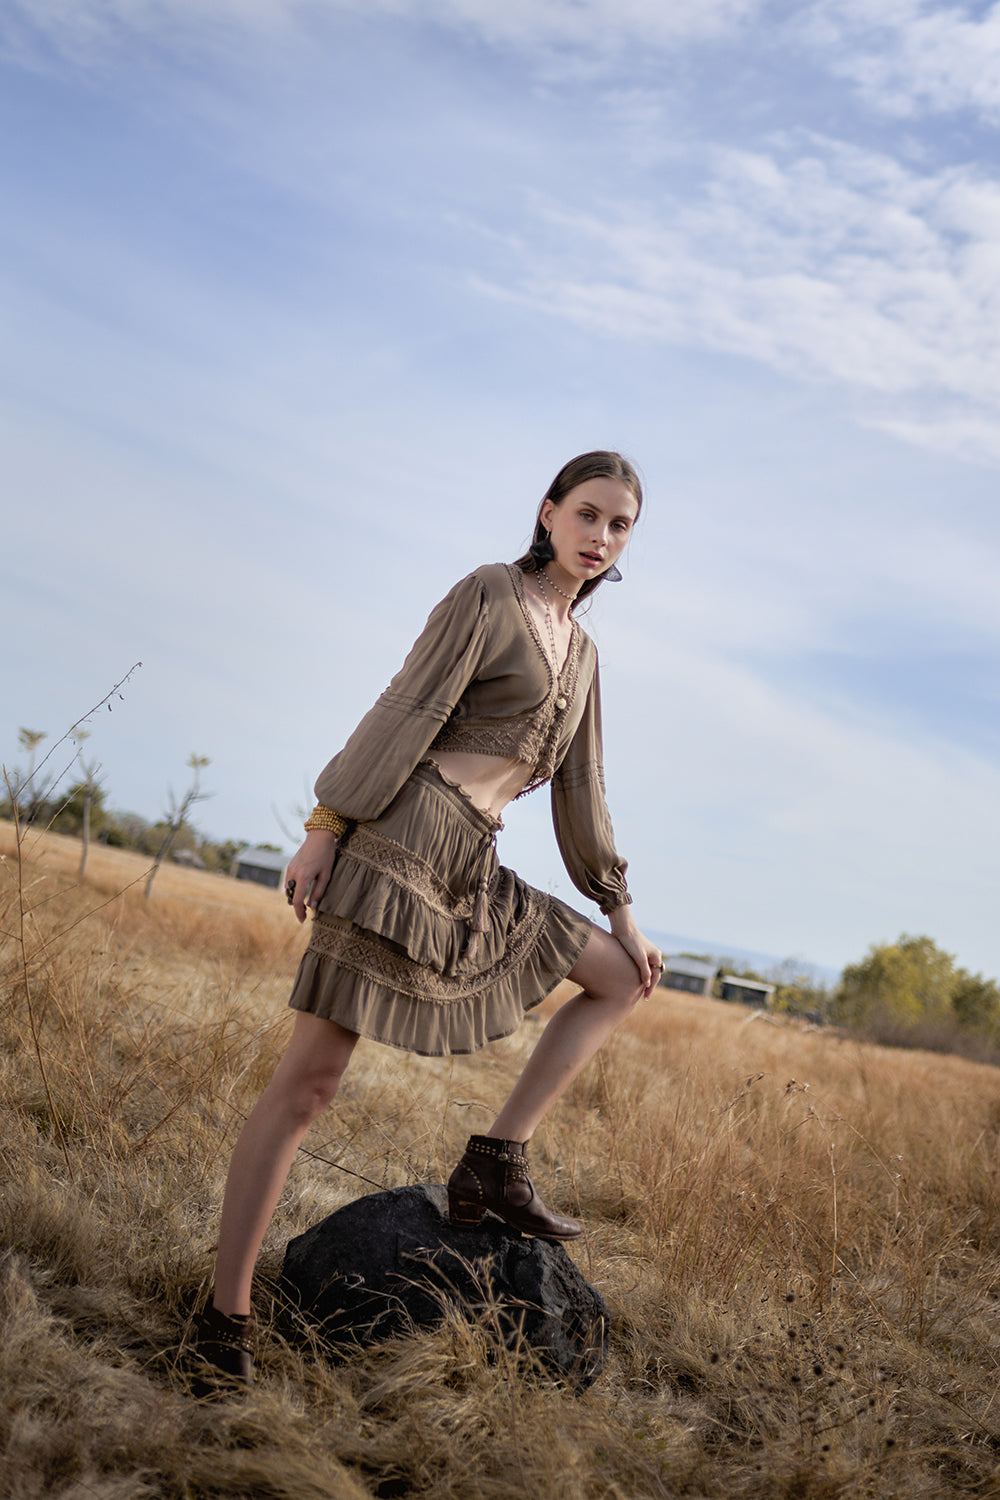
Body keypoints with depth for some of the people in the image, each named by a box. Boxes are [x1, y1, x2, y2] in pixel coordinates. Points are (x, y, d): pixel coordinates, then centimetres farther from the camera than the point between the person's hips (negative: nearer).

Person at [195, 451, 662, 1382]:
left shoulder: (581, 655, 20)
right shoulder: (488, 592, 0)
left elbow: (579, 792, 23)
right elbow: (407, 711, -8)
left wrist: (620, 911, 23)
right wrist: (326, 825, -14)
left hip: (470, 875, 8)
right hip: (404, 836, -8)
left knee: (622, 975, 10)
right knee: (310, 1079, -9)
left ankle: (496, 1162, 2)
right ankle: (225, 1319, -3)